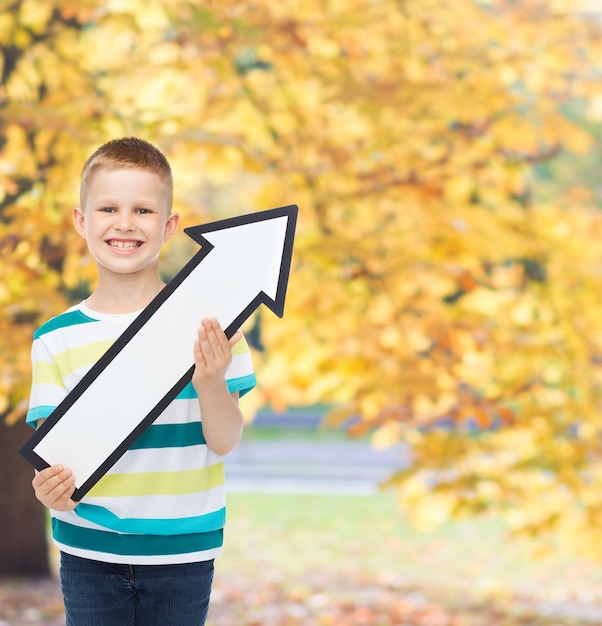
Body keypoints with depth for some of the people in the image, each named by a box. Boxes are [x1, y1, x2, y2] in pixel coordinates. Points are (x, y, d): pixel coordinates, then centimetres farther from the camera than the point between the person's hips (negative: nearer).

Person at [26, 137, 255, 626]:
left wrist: (210, 380, -25)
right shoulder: (57, 340, -1)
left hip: (182, 552, -1)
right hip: (89, 551, 1)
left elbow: (225, 441, -6)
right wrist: (50, 487, -22)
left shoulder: (206, 321, -4)